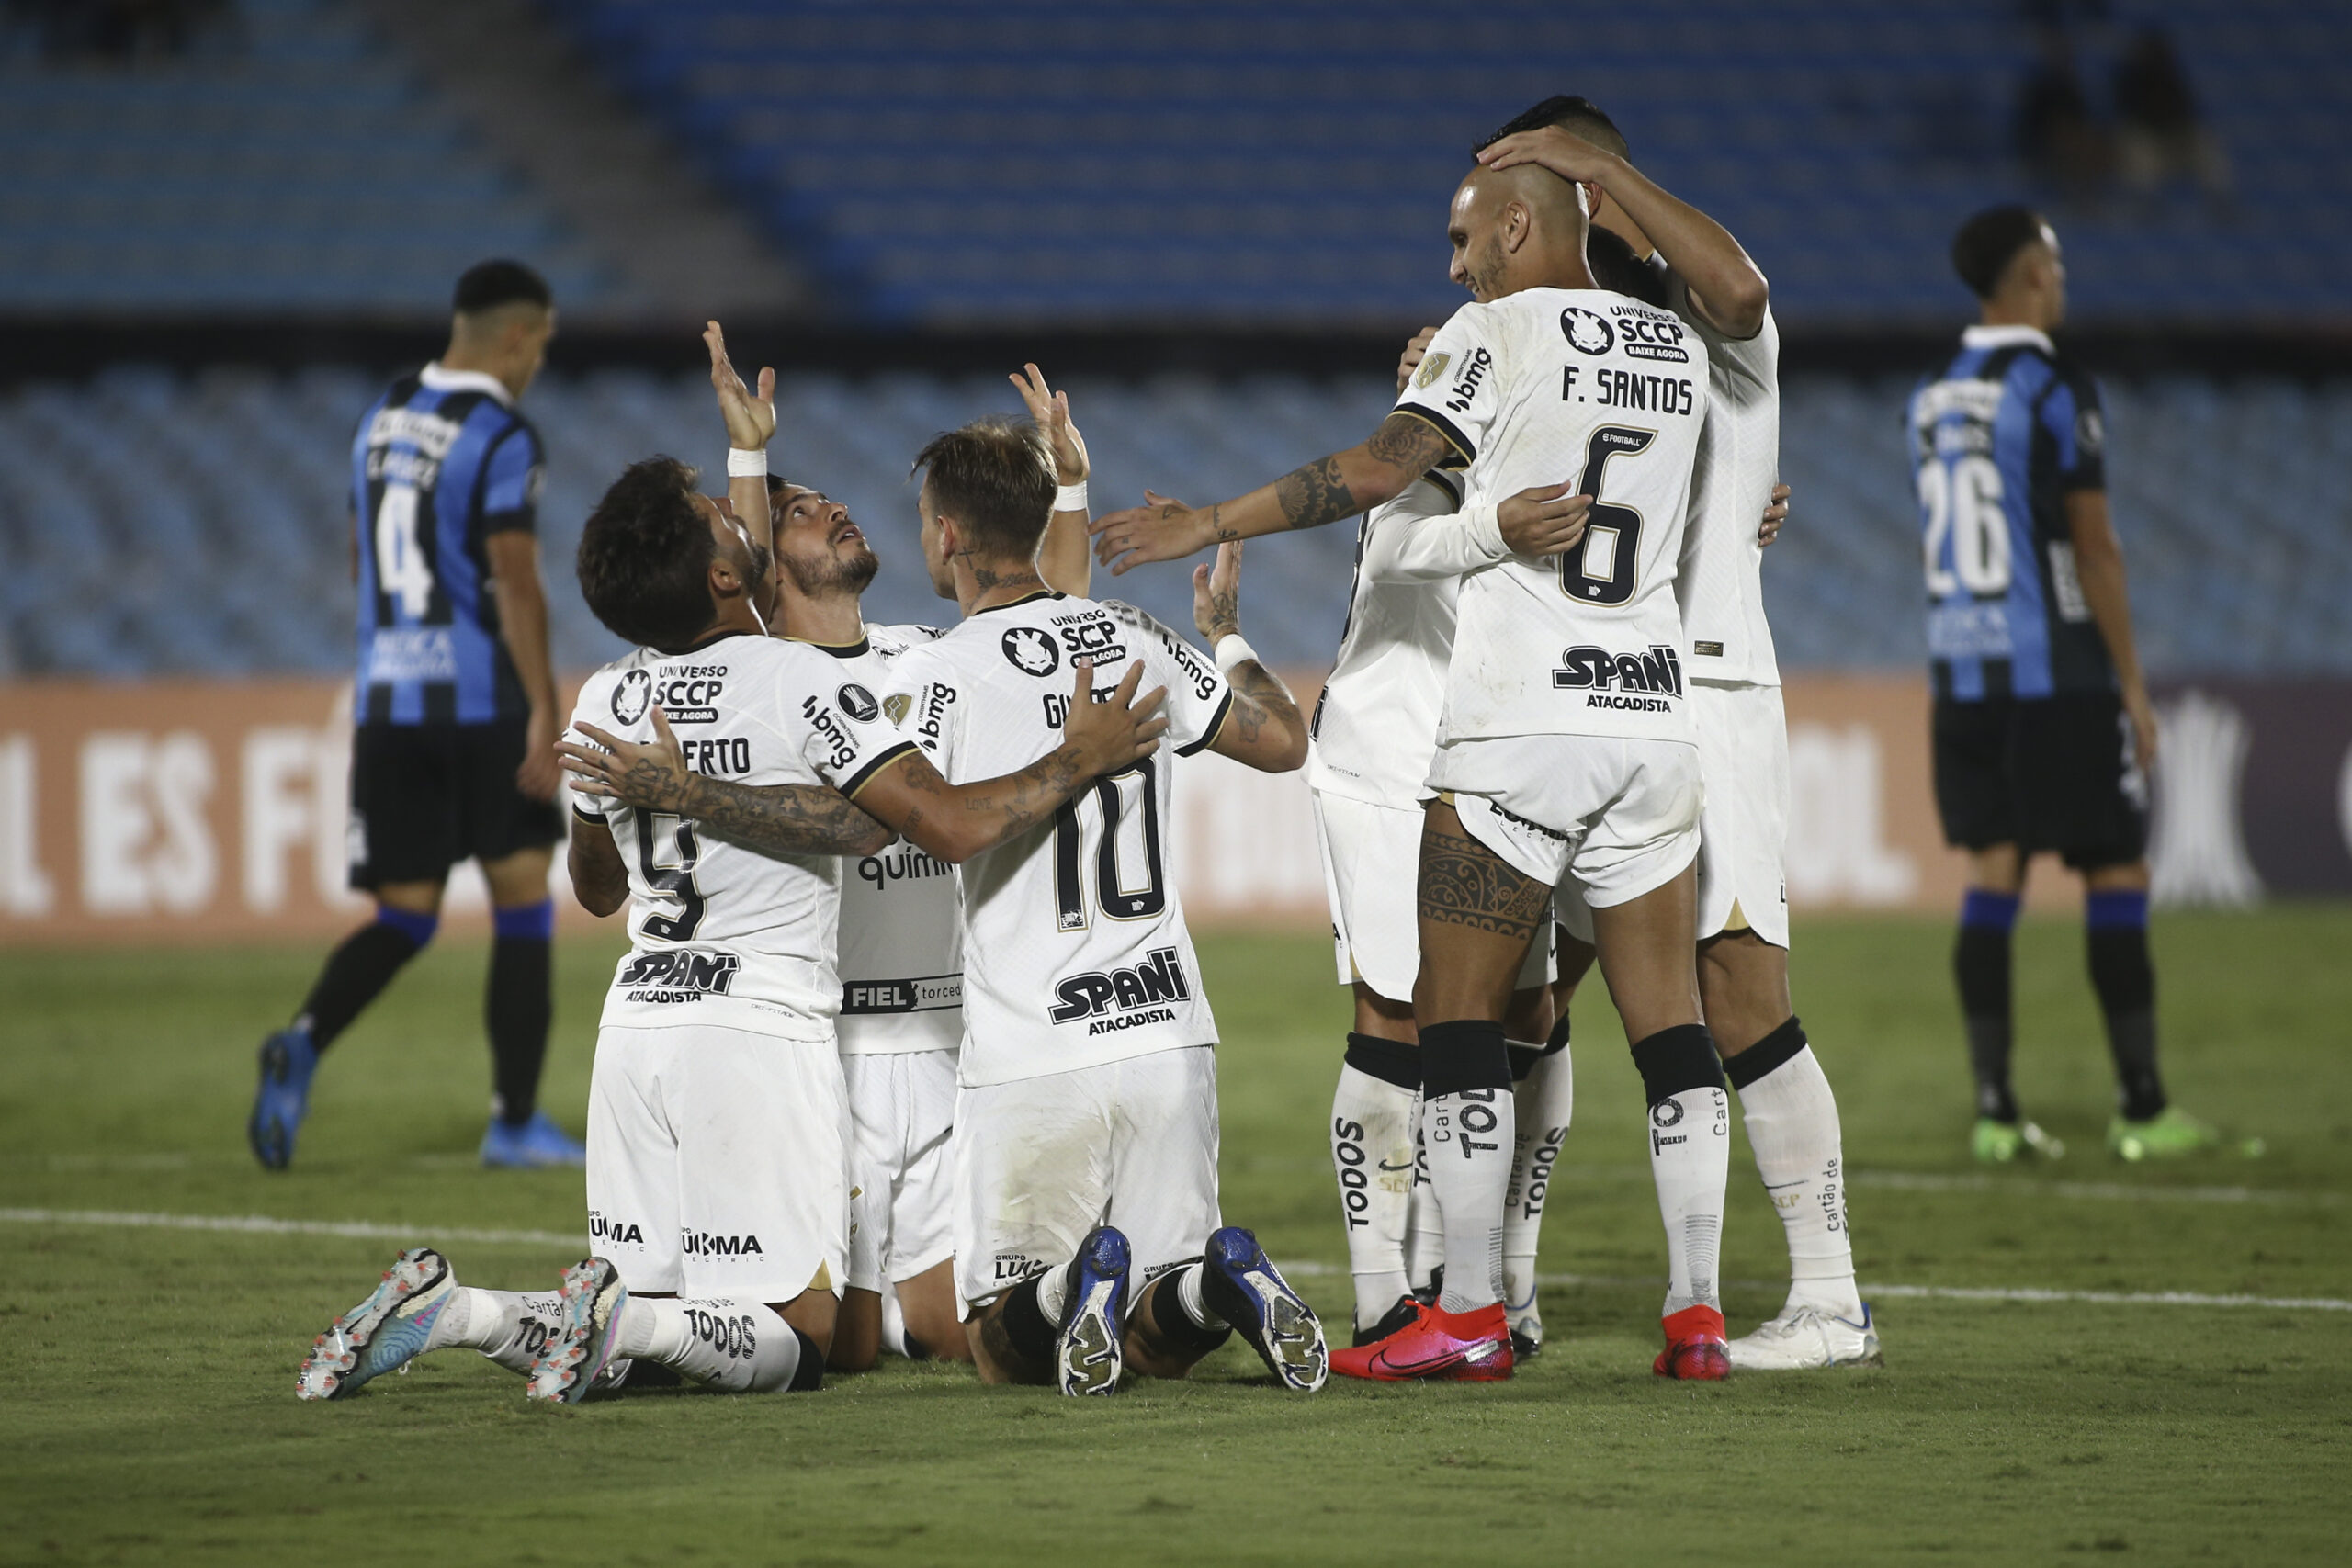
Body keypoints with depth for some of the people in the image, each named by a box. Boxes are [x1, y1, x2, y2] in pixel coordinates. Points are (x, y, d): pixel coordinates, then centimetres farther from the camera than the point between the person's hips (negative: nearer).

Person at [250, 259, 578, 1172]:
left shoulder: (383, 420, 12)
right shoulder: (501, 439, -10)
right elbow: (515, 583, -17)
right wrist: (546, 714, -17)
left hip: (388, 699, 6)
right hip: (484, 702, -6)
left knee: (403, 918, 8)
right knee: (522, 909, 6)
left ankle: (305, 1040, -18)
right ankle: (516, 1122, 7)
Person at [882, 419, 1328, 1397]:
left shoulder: (941, 675, -8)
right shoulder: (1138, 643, 7)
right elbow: (1284, 741, 20)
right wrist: (1224, 633, 39)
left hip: (1032, 1057, -4)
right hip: (1167, 1034, 4)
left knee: (1004, 1346, 9)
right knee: (1160, 1343, 15)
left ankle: (1073, 1284, -24)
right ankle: (1221, 1282, -18)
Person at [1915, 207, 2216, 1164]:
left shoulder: (1931, 401, 10)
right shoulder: (2056, 392, -11)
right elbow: (2092, 548, -12)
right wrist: (2132, 684, -7)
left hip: (1962, 677, 6)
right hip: (2058, 674, -6)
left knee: (1991, 877, 6)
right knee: (2116, 878, 1)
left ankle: (1995, 1110, 3)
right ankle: (2143, 1109, 2)